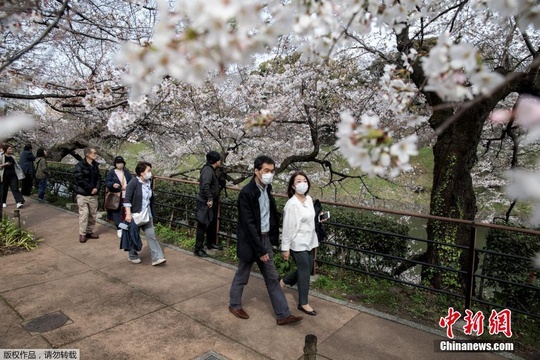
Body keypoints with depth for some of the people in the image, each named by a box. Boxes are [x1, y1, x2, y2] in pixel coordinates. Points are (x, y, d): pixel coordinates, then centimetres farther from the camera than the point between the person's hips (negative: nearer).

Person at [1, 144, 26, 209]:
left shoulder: (13, 157, 10)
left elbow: (16, 165, 18)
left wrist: (20, 173, 12)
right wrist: (4, 164, -19)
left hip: (13, 175, 3)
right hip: (5, 175, -3)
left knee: (15, 188, -6)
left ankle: (19, 202, -15)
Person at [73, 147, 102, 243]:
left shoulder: (95, 165, 9)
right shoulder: (80, 165, -11)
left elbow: (98, 177, 10)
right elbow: (79, 179, -17)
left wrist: (97, 188, -7)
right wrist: (90, 189, -14)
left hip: (93, 194, 6)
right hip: (83, 194, -6)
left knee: (93, 214, 9)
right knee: (84, 213, -7)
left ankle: (89, 231, 23)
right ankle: (82, 234, 5)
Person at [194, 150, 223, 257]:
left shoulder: (211, 170, 12)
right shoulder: (208, 170, -20)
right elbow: (205, 185, -33)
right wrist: (209, 199, -29)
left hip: (211, 202, 10)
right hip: (205, 203, -10)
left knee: (212, 223, 20)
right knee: (203, 225, -3)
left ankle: (211, 243, 36)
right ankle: (198, 249, 6)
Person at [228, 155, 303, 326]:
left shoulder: (267, 189, 1)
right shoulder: (246, 193, -22)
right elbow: (248, 224, -22)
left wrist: (270, 240, 8)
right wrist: (260, 250, -20)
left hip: (265, 239, 7)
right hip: (250, 242, -7)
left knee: (272, 279, 12)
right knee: (242, 277, 14)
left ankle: (283, 314, 20)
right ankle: (234, 305, 37)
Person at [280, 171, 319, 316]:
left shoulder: (309, 199, 3)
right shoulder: (292, 204, -21)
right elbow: (287, 228, -18)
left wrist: (314, 241, 17)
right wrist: (285, 248, -14)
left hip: (309, 242, 8)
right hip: (298, 244, -8)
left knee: (306, 269, 19)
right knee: (305, 272, 3)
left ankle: (283, 281, 41)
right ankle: (303, 303, 21)